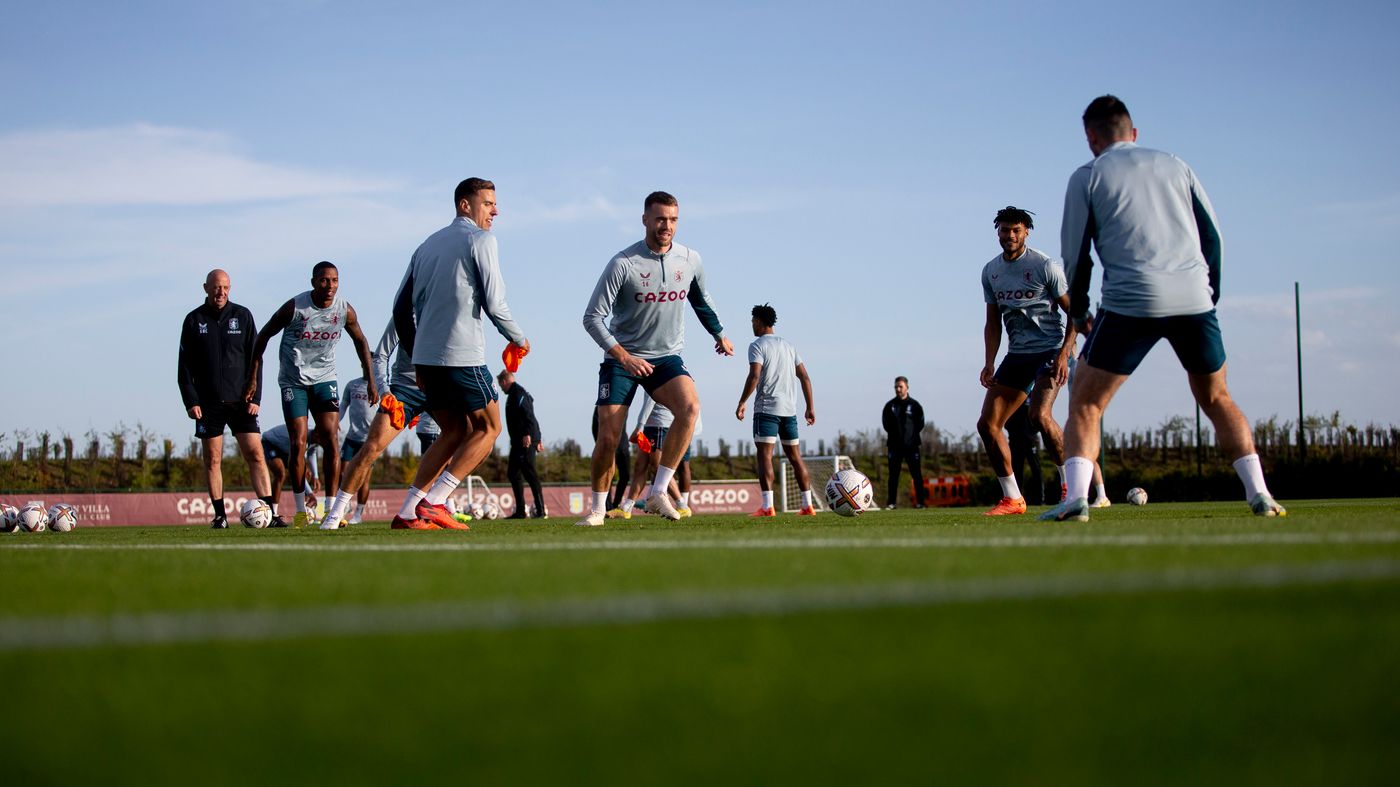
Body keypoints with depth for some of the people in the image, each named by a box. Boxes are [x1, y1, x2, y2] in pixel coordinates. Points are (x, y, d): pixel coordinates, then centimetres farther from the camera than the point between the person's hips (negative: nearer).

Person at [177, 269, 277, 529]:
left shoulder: (242, 316, 5)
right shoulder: (194, 320, 5)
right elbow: (184, 367, 4)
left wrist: (255, 397, -3)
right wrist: (190, 401, -6)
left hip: (241, 400, 0)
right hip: (208, 403, 0)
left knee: (255, 454, -7)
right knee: (213, 459, 1)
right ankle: (220, 515, 7)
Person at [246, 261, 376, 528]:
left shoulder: (345, 310, -6)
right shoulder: (295, 307, -15)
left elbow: (360, 341, 11)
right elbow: (264, 335, -3)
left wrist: (371, 380, 7)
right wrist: (253, 378, -5)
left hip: (324, 379, 3)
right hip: (294, 382, -2)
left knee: (332, 441, -9)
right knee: (298, 444, -8)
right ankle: (300, 509, 4)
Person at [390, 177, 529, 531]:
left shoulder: (428, 245, 18)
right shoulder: (480, 240, -4)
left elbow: (402, 308, 18)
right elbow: (494, 304, -10)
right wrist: (519, 340, 6)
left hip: (426, 356, 7)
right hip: (462, 355, -7)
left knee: (455, 431, 16)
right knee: (488, 427, 5)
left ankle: (408, 511, 5)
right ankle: (434, 501, -8)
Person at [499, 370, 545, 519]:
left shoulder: (517, 392, -7)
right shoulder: (519, 392, 25)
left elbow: (527, 414, -20)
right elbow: (530, 416, 26)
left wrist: (527, 434, -27)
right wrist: (538, 437, 26)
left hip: (525, 440, -11)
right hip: (519, 442, 11)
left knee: (529, 472, -13)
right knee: (513, 473, 12)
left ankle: (540, 510, -17)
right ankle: (520, 511, 13)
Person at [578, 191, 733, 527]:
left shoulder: (690, 260, -1)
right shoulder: (623, 264, -15)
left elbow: (701, 300, 21)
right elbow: (592, 317, -14)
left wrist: (719, 334, 35)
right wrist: (624, 357, -24)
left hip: (666, 357, 3)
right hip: (621, 359, -3)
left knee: (690, 408, -27)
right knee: (608, 438, -8)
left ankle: (658, 493, -20)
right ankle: (598, 508, 17)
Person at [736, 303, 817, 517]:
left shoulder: (757, 346, -3)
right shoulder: (789, 345, 17)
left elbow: (754, 377, -16)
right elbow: (804, 377, 14)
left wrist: (742, 403, -9)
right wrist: (810, 408, 17)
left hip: (767, 408, -6)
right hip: (789, 409, 6)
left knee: (765, 454, -10)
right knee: (794, 455, 12)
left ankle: (767, 506, -21)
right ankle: (807, 505, 9)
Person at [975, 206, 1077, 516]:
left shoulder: (1045, 266, -7)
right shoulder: (990, 272, 10)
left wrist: (1064, 353, -18)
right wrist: (990, 363, 5)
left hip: (1050, 350, -7)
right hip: (1017, 354, 7)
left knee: (1039, 415, -28)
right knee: (987, 424, -2)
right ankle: (1012, 499, 6)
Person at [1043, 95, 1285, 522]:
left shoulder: (1087, 177, 10)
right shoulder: (1174, 165, 19)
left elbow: (1074, 254, 8)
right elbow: (1213, 233, 16)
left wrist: (1078, 311, 19)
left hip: (1130, 302, -3)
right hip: (1193, 299, 3)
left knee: (1085, 405, 4)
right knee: (1217, 399, 19)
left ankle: (1076, 498, -15)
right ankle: (1259, 494, 8)